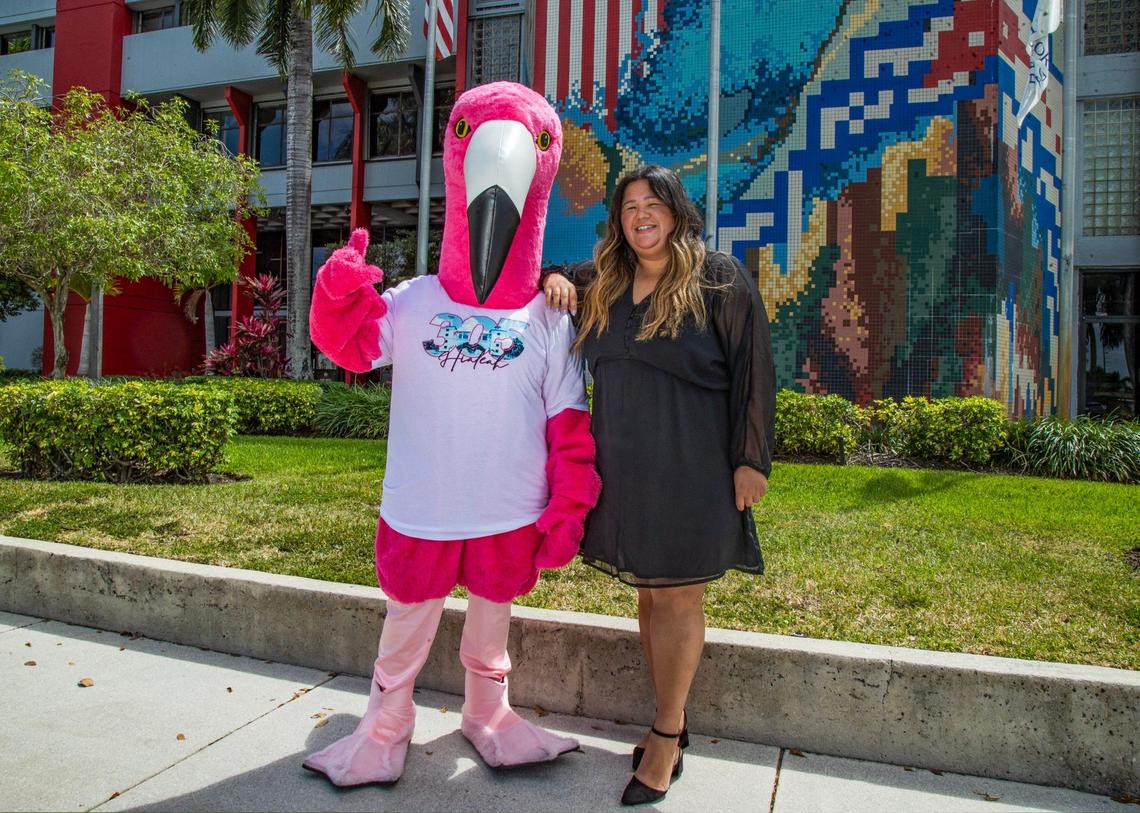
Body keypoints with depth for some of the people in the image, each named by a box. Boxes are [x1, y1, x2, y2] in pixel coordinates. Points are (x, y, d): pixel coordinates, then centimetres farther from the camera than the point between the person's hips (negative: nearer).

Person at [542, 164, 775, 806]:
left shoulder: (720, 279, -4)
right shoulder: (601, 282, 11)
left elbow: (753, 371, -6)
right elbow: (557, 286, 30)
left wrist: (751, 460, -10)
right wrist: (552, 281, 5)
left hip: (691, 466, -5)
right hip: (622, 465, 5)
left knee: (678, 599, 3)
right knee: (649, 594, 12)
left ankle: (665, 739, 15)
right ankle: (673, 719, 27)